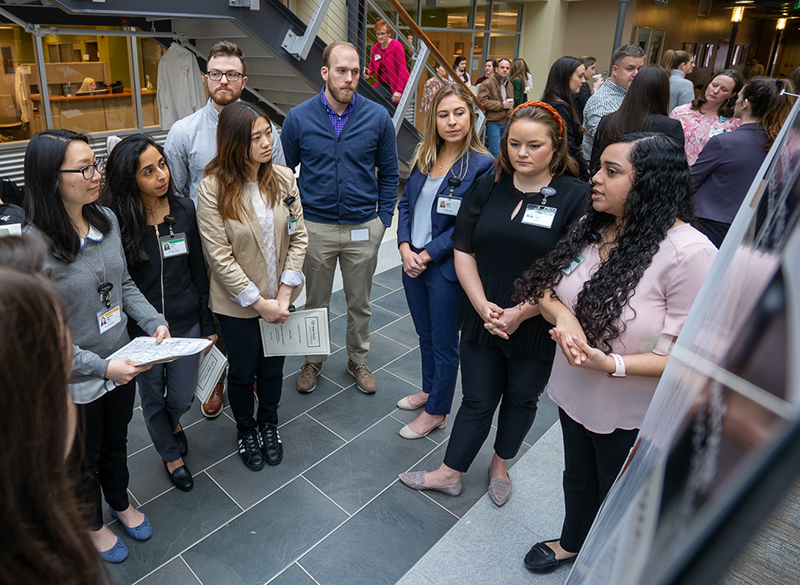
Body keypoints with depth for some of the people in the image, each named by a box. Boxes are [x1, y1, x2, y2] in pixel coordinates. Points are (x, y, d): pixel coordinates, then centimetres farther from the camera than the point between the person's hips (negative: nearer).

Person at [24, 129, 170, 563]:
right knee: (83, 461, 22)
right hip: (76, 382, -5)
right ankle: (92, 525, 50)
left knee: (116, 444, 29)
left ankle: (120, 503, 56)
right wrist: (101, 366, -25)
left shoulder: (107, 220, -6)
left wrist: (153, 321, -8)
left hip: (122, 366, 5)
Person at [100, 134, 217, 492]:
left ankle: (173, 422, 52)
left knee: (182, 398, 14)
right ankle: (171, 455, 45)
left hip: (186, 322, 2)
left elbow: (198, 270, 1)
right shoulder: (115, 221, -15)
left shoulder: (184, 209, -5)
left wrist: (208, 324, 4)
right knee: (153, 399, 17)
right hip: (140, 329, -2)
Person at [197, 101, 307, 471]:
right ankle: (245, 430, 44)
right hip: (237, 303, -3)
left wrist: (284, 294, -10)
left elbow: (298, 237, -4)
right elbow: (220, 256, -17)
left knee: (273, 367, 19)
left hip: (280, 300, 3)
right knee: (243, 371, 16)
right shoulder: (212, 189, -16)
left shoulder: (283, 178, -5)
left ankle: (269, 425, 46)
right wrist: (259, 302, -16)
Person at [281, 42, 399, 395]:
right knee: (316, 302, 16)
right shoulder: (298, 118, -5)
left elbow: (389, 173, 4)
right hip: (315, 228, 0)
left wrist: (383, 218, 0)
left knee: (360, 303, 15)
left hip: (364, 228, 0)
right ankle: (314, 360, 37)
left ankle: (358, 360, 37)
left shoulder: (378, 118, -5)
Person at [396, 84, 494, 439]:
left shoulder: (482, 165, -14)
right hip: (412, 262, 6)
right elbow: (406, 203, 7)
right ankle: (429, 390, 45)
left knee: (444, 342, 10)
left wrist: (427, 255, -18)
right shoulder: (425, 157, 5)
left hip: (446, 268, -6)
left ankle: (436, 412, 29)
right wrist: (405, 248, -7)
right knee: (425, 335, 23)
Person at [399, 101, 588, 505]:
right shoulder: (488, 188, 0)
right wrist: (482, 305, -12)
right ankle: (449, 473, 31)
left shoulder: (575, 197, -11)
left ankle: (501, 465, 44)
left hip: (537, 327, -1)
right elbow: (464, 251, 0)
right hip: (483, 318, 2)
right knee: (477, 400, 13)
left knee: (521, 398, 19)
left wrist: (521, 313, -17)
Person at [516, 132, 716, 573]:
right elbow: (543, 289, 1)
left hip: (633, 415, -5)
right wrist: (561, 314, -21)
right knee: (577, 476, 29)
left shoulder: (691, 254, -26)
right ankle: (572, 542, 59)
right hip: (574, 391, 6)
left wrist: (612, 364, -34)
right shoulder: (591, 228, -6)